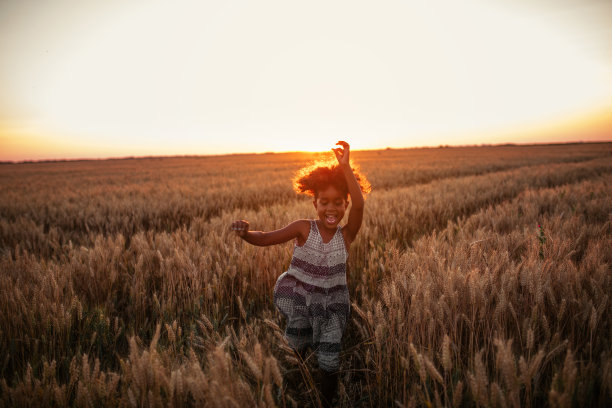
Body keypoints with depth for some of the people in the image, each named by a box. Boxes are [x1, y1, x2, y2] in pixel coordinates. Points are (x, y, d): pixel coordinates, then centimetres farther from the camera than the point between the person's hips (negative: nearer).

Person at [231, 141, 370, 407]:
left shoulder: (346, 234, -10)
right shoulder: (304, 228, -10)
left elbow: (359, 205, -27)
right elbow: (265, 238, -14)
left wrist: (346, 167, -37)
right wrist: (245, 233, -36)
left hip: (332, 300, 0)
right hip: (299, 292, 0)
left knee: (329, 361, -7)